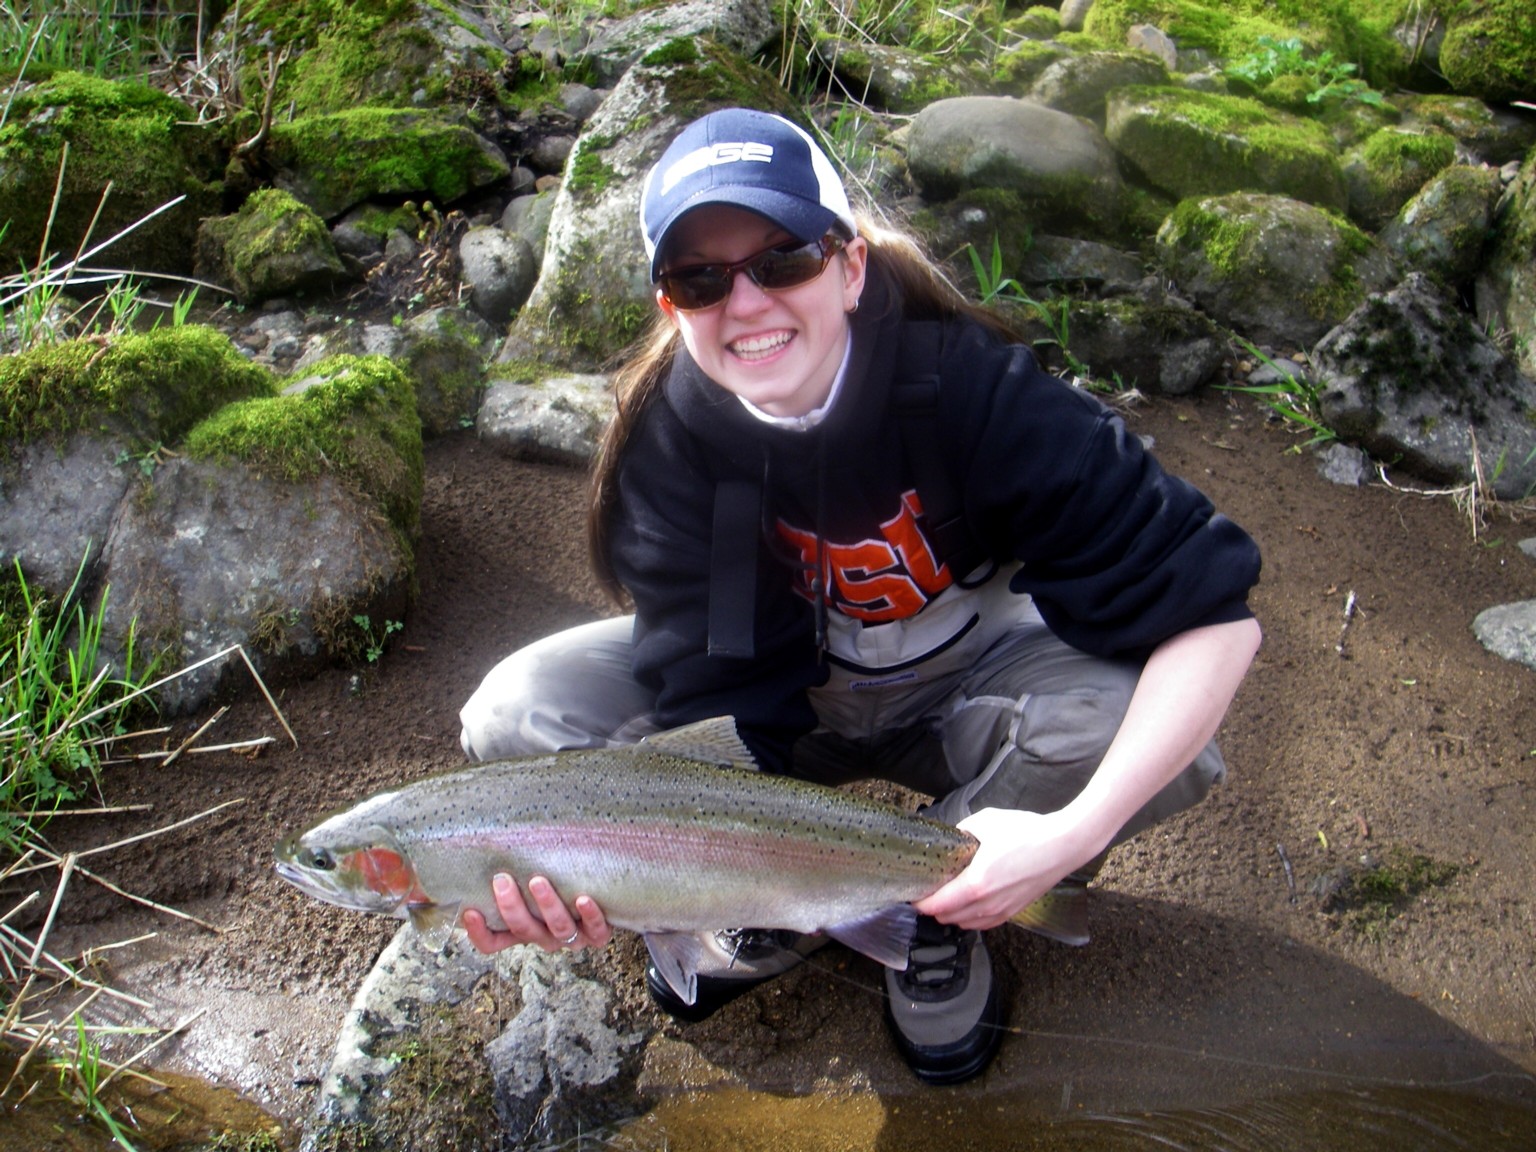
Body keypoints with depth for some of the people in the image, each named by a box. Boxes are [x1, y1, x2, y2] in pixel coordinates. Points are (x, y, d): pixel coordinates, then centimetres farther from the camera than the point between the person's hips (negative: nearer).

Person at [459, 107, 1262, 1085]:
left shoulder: (971, 387, -30)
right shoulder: (669, 436, -22)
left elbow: (1214, 611, -31)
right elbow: (714, 705, -25)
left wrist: (1074, 833, -41)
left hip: (959, 688, -1)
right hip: (781, 692, 2)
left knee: (1154, 737, -34)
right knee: (517, 714, -19)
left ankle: (939, 917, -3)